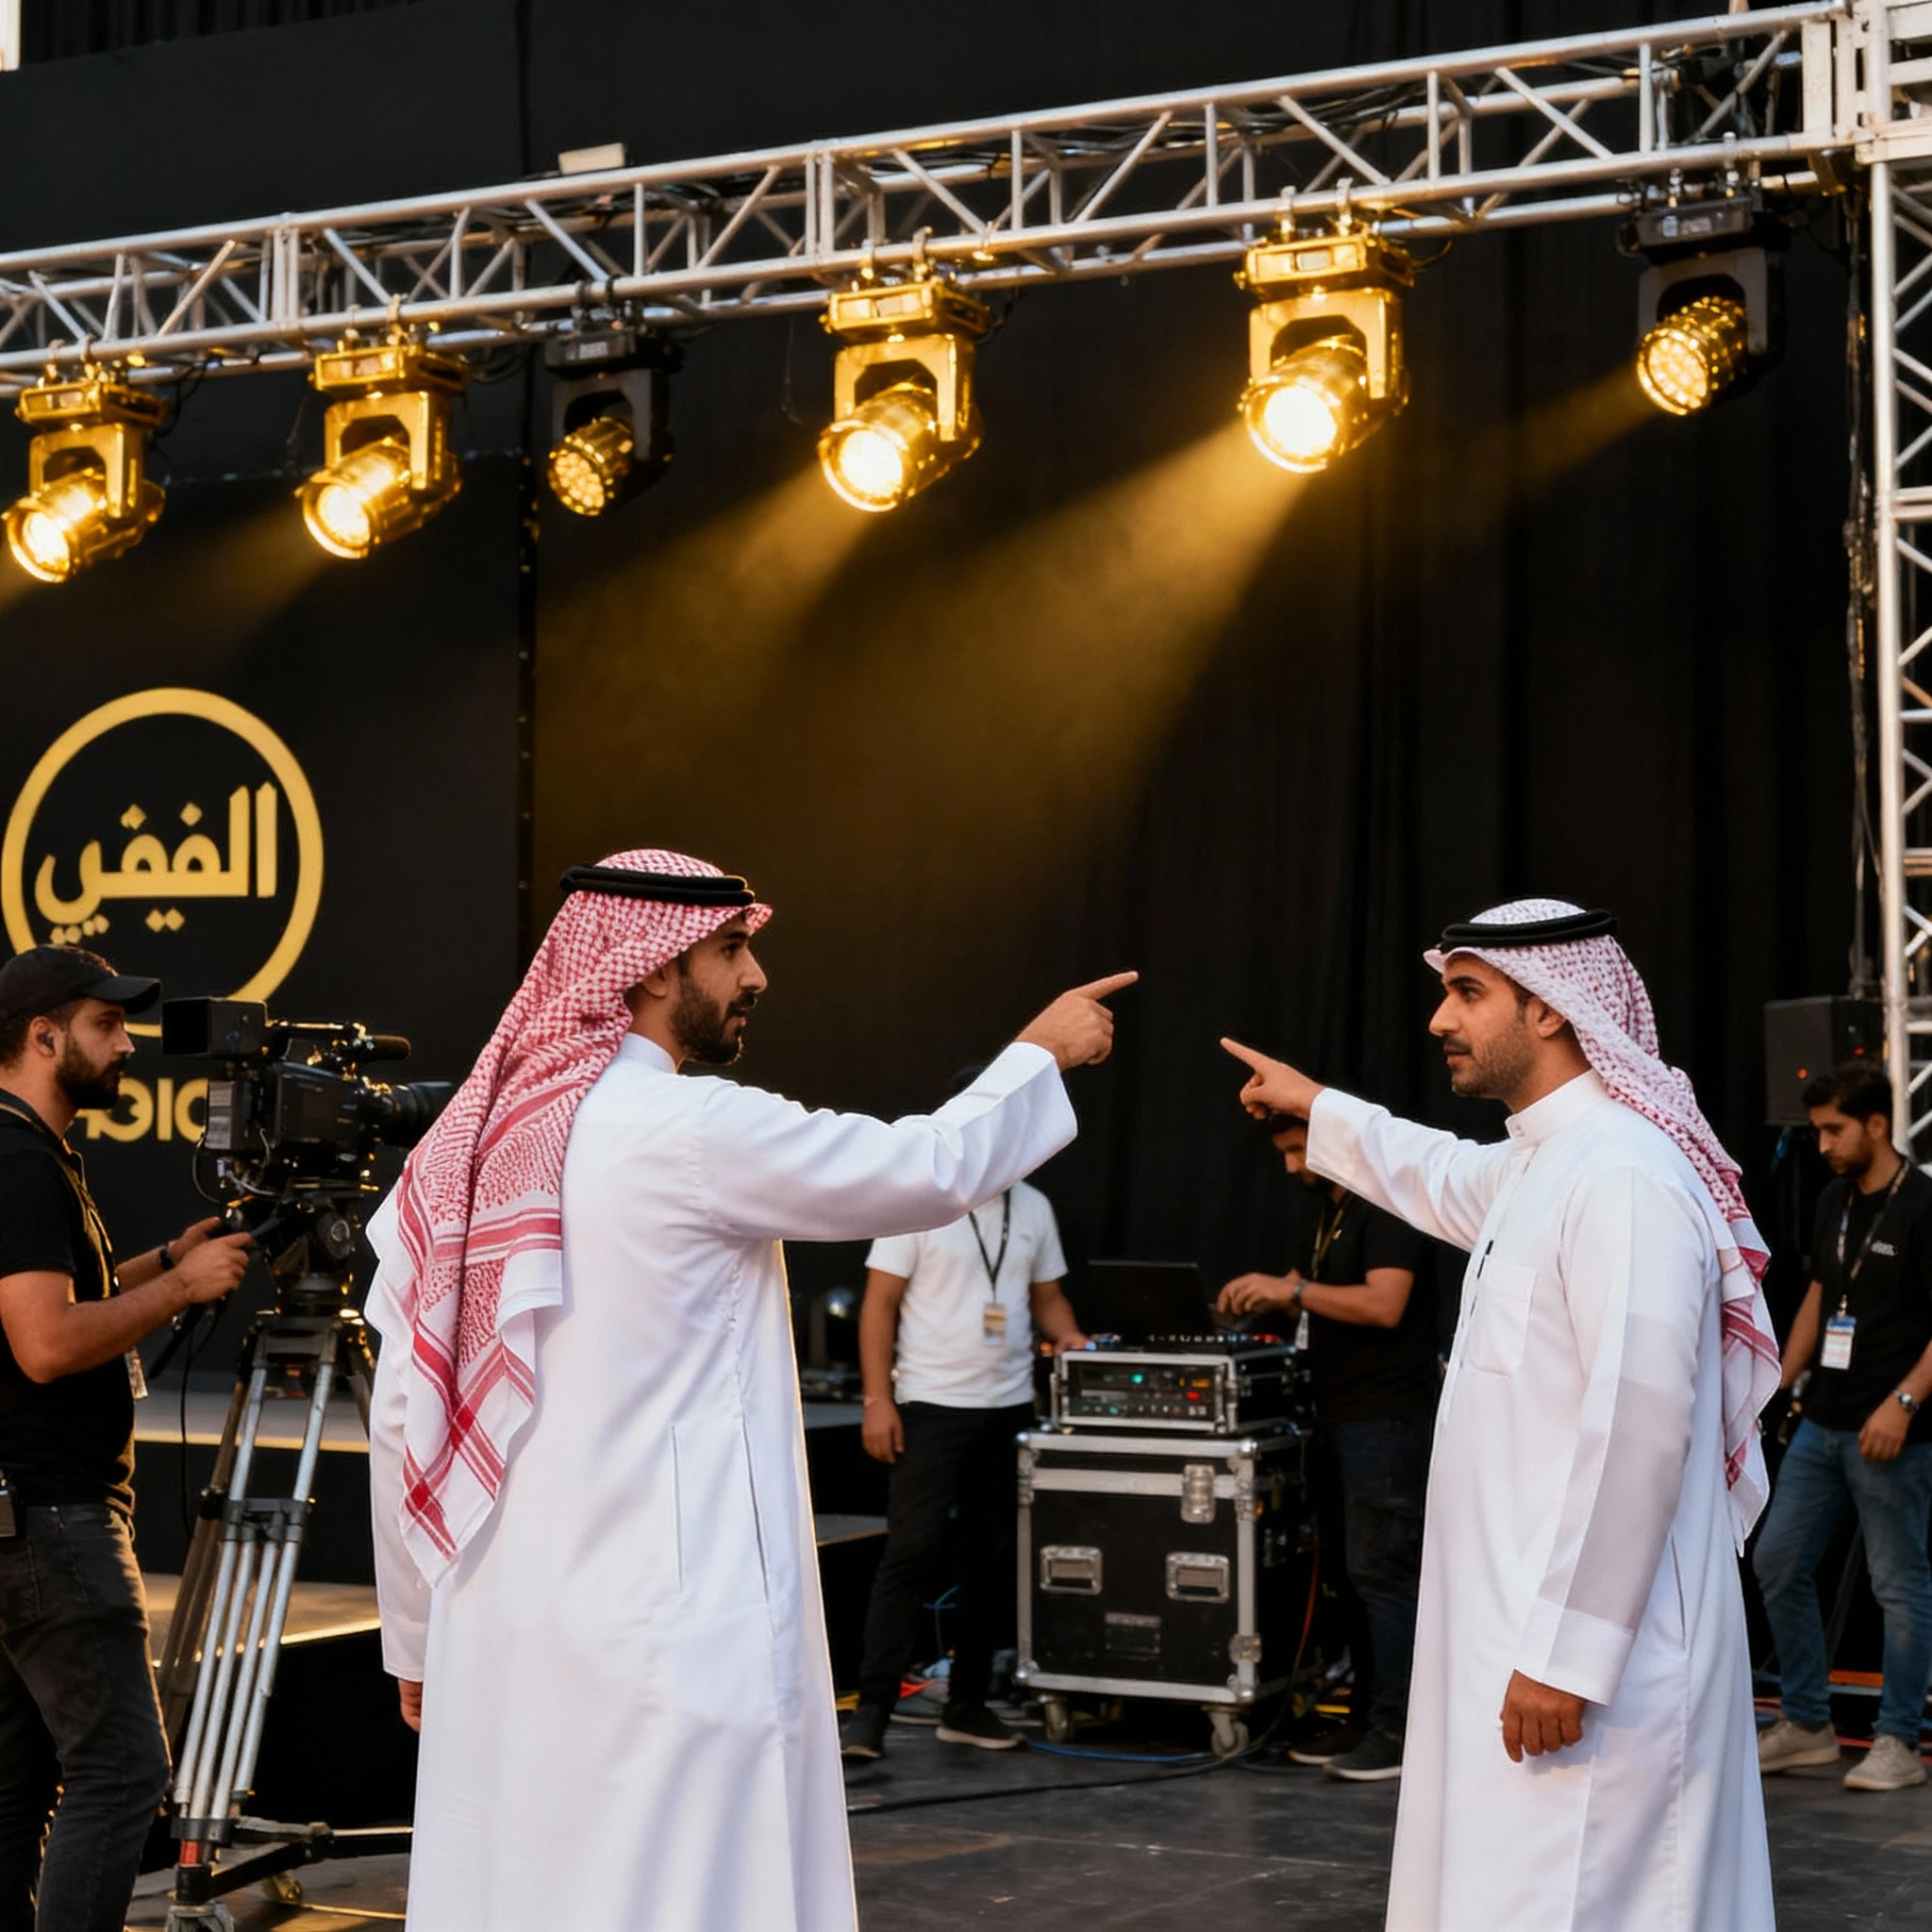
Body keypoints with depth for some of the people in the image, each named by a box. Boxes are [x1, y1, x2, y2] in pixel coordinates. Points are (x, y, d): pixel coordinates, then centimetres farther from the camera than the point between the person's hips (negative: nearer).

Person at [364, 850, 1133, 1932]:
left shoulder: (469, 1145, 9)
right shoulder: (689, 1131, -12)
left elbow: (401, 1417, 11)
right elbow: (930, 1171, -1)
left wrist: (419, 1640, 19)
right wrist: (1043, 1053, 16)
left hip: (498, 1644, 8)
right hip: (670, 1633, -7)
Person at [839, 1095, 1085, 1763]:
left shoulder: (1034, 1208, 10)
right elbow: (880, 1303, -7)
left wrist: (1068, 1338, -4)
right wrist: (877, 1399, -13)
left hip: (1010, 1408, 6)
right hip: (930, 1406, -6)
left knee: (994, 1558, 9)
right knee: (911, 1552, -10)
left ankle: (966, 1704, 18)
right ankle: (872, 1709, -8)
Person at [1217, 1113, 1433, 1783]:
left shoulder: (1385, 1206, -12)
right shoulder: (1329, 1211, 18)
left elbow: (1383, 1305, -22)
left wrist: (1293, 1288, -19)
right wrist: (1277, 1301, 5)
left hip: (1385, 1419, -10)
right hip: (1341, 1419, 10)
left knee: (1380, 1572, -9)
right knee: (1357, 1573, 10)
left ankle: (1396, 1729, -6)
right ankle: (1365, 1720, 14)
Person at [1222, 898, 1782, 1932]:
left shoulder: (1622, 1178, -18)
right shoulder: (1535, 1165, 14)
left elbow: (1639, 1428, -23)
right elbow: (1440, 1178, 39)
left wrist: (1569, 1654, -23)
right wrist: (1317, 1108, 50)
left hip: (1582, 1649, -10)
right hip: (1519, 1624, 10)